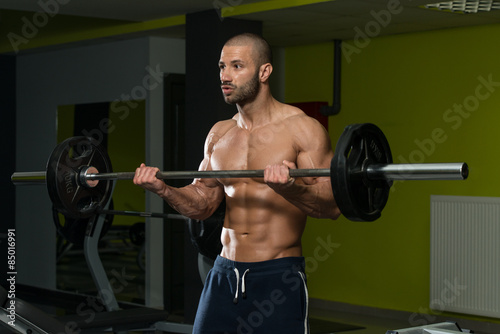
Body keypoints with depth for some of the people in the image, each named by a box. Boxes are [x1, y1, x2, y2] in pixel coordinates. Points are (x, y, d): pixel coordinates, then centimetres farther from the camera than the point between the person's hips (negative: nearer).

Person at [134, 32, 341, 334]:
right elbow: (202, 204, 16)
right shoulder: (219, 134, 11)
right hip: (225, 275, 6)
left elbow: (332, 206, -14)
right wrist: (163, 189, -1)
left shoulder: (301, 129, -8)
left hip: (279, 276, -5)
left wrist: (290, 187, -32)